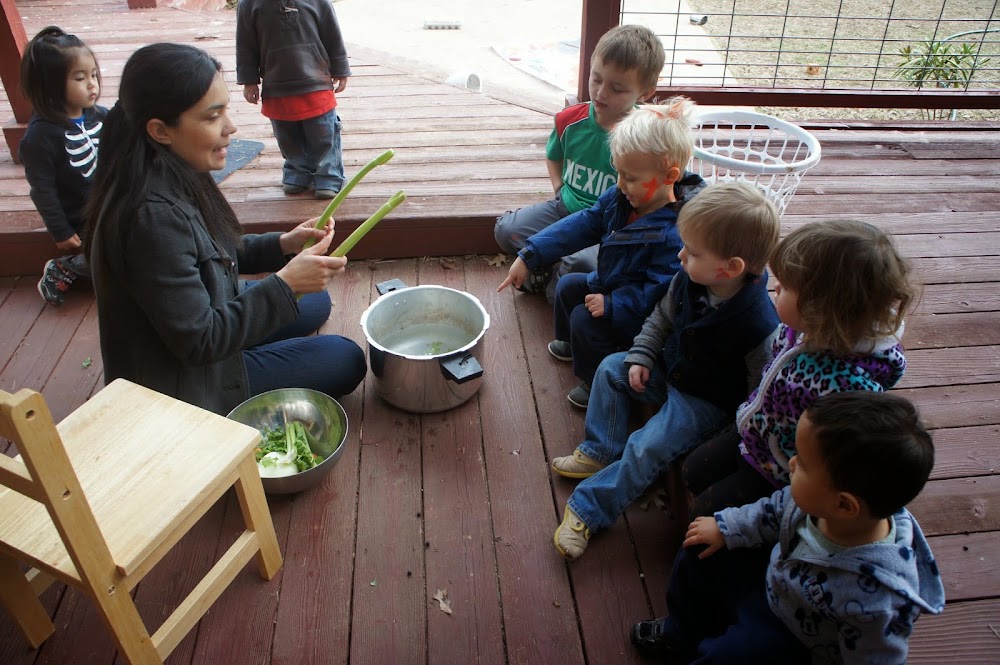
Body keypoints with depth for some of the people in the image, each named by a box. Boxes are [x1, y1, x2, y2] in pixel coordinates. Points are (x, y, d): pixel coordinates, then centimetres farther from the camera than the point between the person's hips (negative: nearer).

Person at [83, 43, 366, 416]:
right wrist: (285, 284, -27)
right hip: (179, 388, -9)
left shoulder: (174, 178, -6)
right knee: (346, 361, -5)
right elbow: (199, 342, -29)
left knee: (315, 302, 18)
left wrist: (280, 245, -6)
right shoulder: (153, 216, -33)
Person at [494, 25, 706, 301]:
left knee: (583, 263, -33)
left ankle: (551, 282, -1)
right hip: (566, 208, 5)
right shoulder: (570, 120, -2)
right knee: (506, 229, -12)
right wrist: (560, 190, 5)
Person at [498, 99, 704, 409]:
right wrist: (529, 256, -11)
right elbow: (581, 226, -7)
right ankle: (571, 343, 43)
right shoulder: (618, 198, -10)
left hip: (637, 315, -9)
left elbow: (658, 293, -34)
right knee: (568, 286, 15)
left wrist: (612, 305, -32)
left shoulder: (672, 235, -35)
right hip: (608, 285, 9)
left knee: (585, 319, -20)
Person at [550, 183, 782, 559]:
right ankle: (600, 452, 9)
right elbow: (661, 318, 6)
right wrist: (641, 357, -2)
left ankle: (588, 510, -6)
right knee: (612, 368, 0)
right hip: (670, 371, 8)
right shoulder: (688, 280, -14)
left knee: (647, 448, -20)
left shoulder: (759, 324, -34)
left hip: (708, 401, -7)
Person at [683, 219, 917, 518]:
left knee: (705, 513, 3)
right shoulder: (803, 329, -17)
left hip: (782, 475, -7)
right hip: (753, 434, 7)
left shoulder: (850, 384, -41)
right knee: (694, 471, 17)